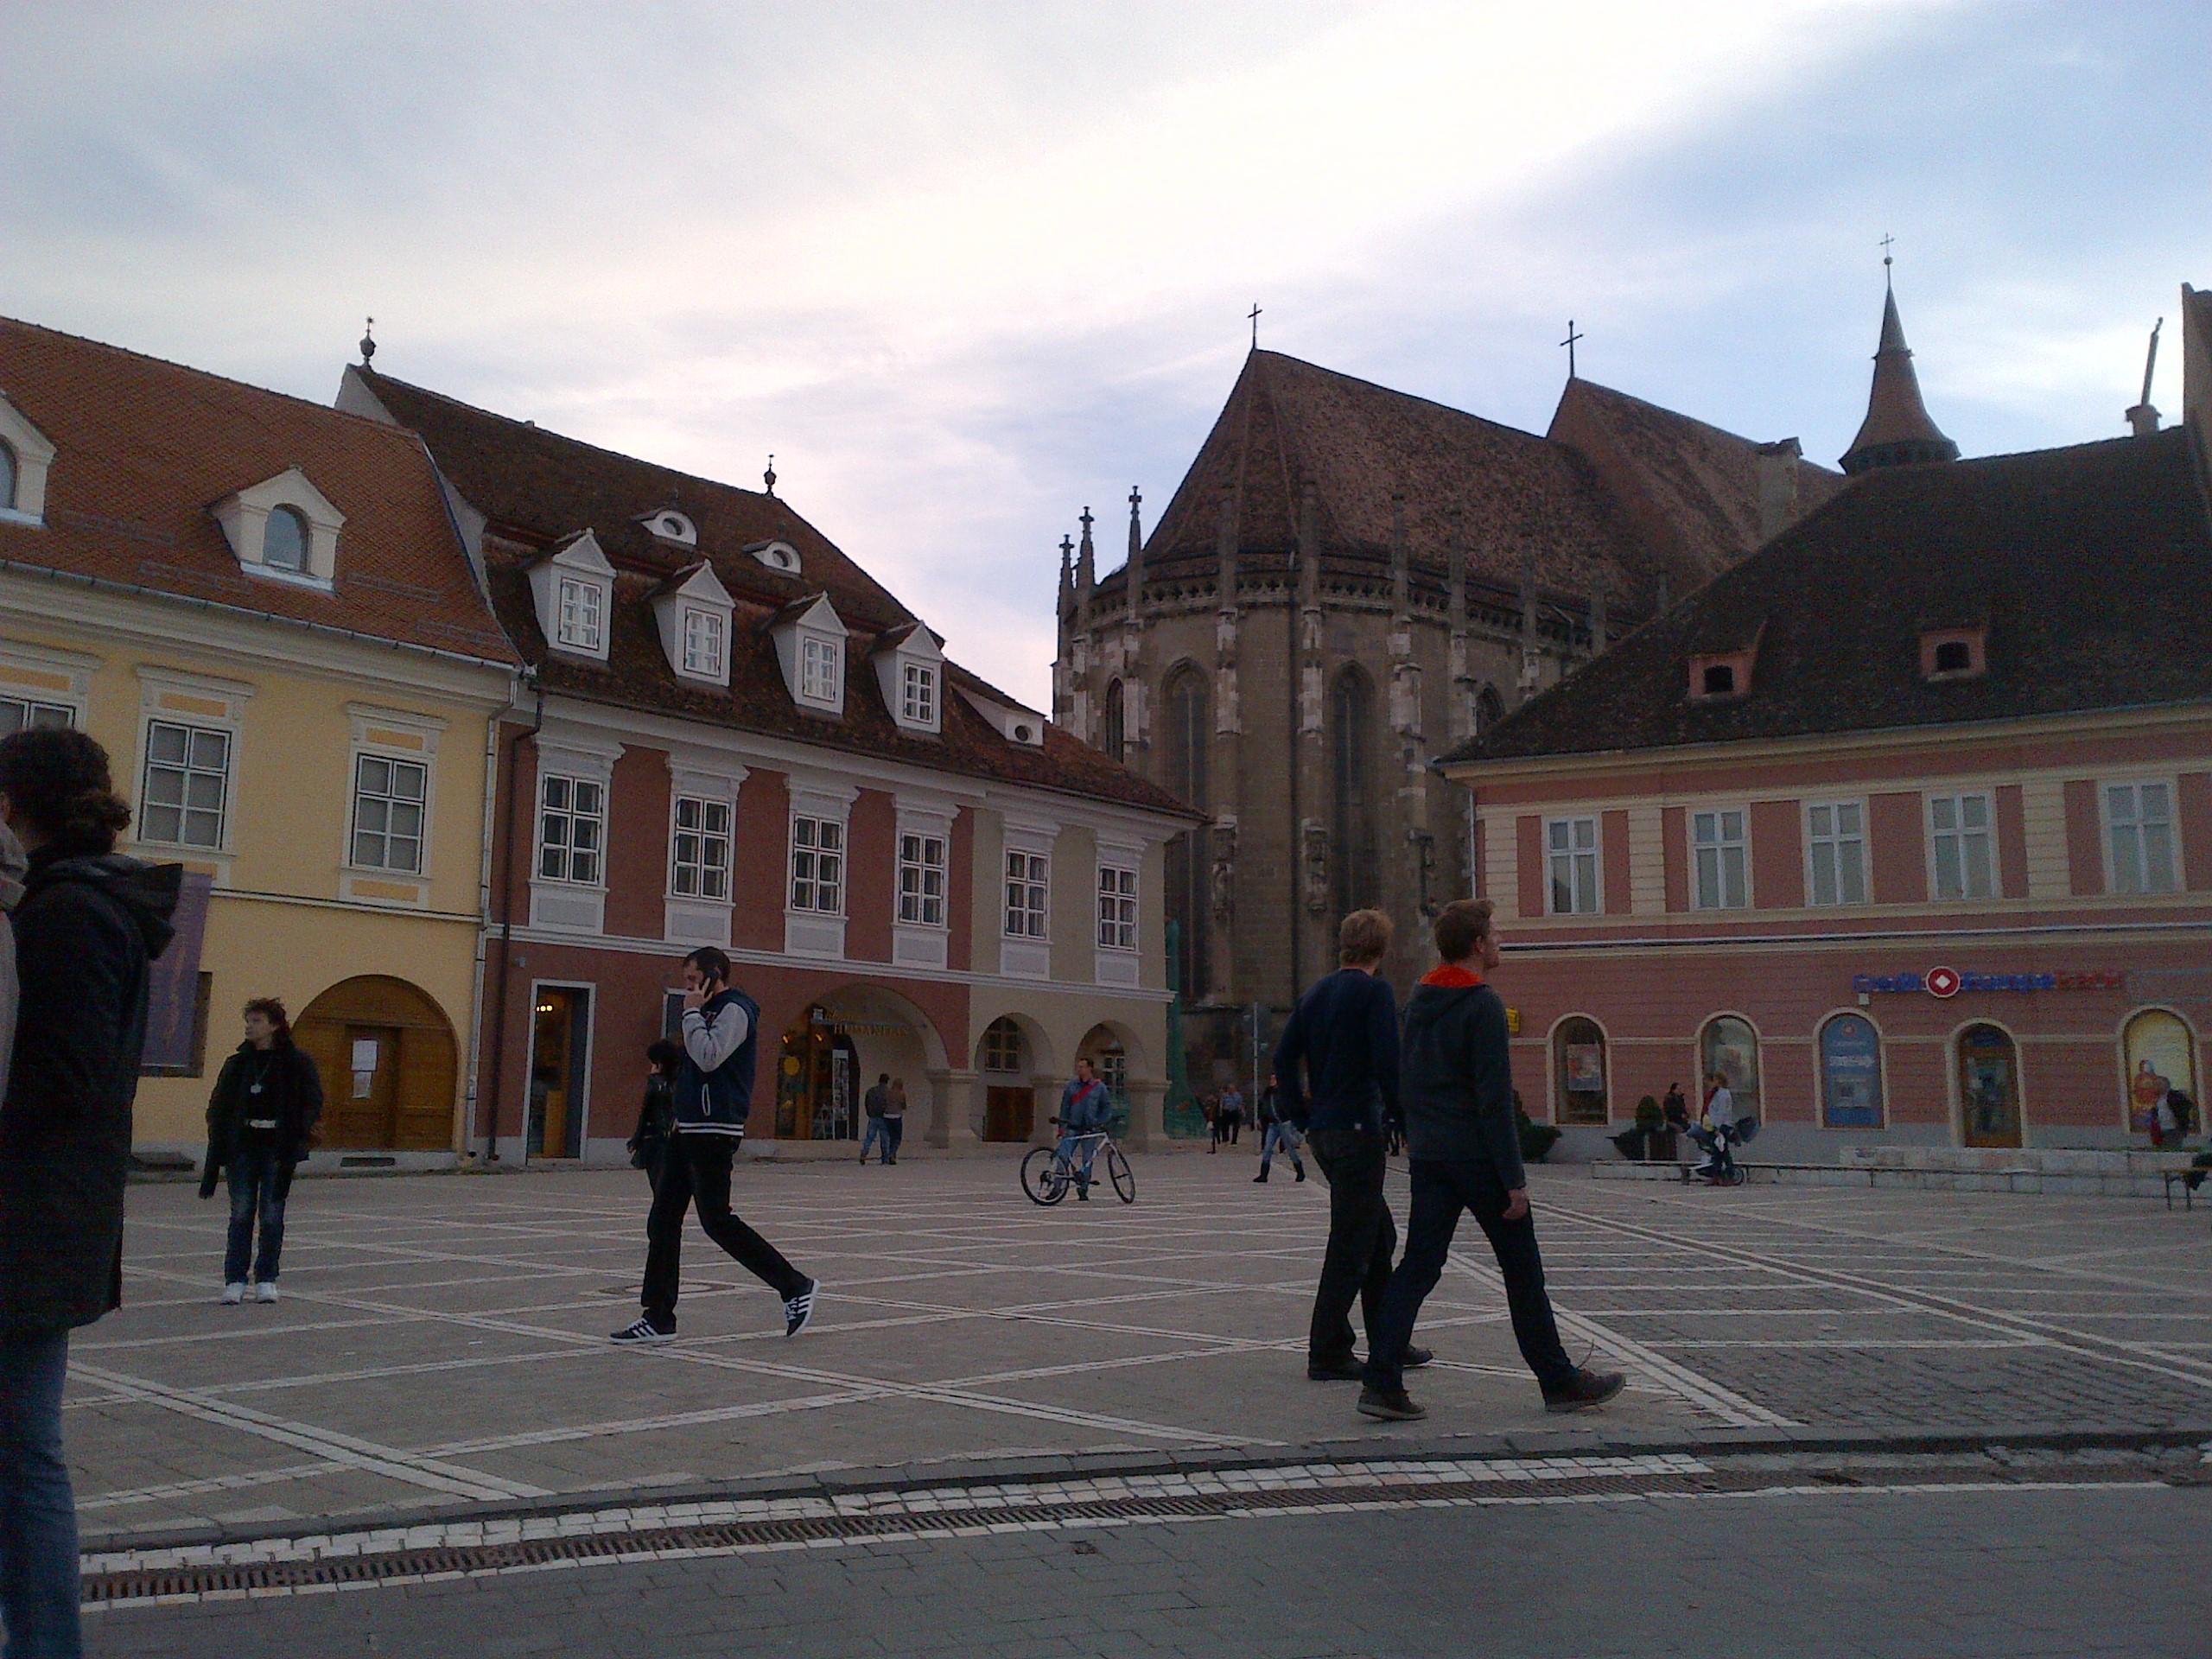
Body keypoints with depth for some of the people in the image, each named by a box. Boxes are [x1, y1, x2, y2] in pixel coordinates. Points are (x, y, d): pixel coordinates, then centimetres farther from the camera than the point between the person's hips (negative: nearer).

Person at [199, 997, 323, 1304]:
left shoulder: (297, 1062, -1)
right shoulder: (238, 1063, 8)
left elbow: (312, 1103, -1)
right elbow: (218, 1107, 9)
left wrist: (297, 1139, -12)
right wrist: (216, 1152, 0)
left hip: (278, 1148, -2)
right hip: (243, 1146, 2)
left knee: (272, 1215, 3)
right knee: (241, 1214, 1)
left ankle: (266, 1280, 12)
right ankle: (235, 1281, 6)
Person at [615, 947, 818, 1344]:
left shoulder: (734, 1010, -10)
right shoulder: (711, 1012, 20)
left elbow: (709, 1058, -23)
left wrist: (692, 1013, -14)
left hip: (713, 1132, -10)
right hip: (689, 1130, 10)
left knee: (717, 1221, -9)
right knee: (662, 1221, 7)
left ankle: (797, 1287, 0)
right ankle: (658, 1319, 11)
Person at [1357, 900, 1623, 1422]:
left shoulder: (1418, 1002, 11)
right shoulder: (1483, 1005, -14)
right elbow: (1495, 1099, -17)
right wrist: (1514, 1178, -15)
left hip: (1428, 1157, 7)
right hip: (1478, 1157, -7)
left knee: (1418, 1266, 5)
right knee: (1523, 1271, 6)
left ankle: (1382, 1381, -3)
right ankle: (1560, 1382, 18)